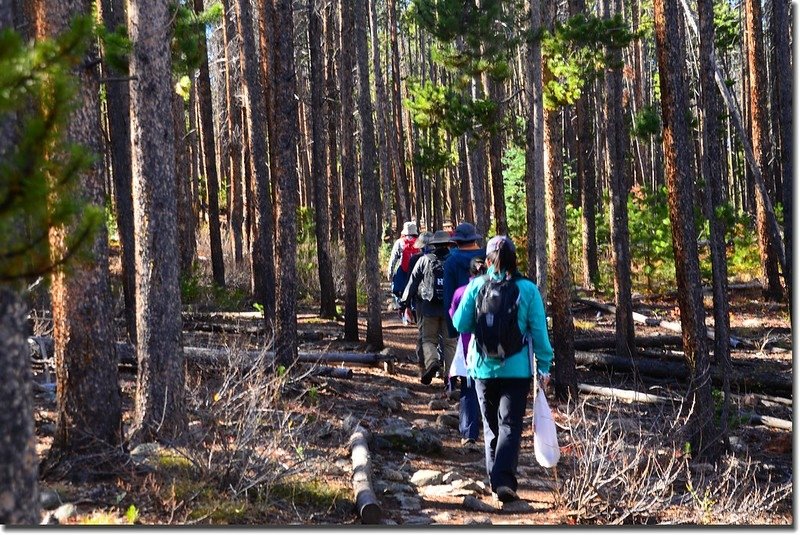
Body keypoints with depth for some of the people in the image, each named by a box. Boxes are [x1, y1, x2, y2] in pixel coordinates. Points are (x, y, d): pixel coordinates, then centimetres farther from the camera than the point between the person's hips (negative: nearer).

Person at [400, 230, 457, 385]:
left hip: (429, 308, -1)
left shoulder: (424, 260, -1)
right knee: (450, 342, 8)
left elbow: (413, 282, 0)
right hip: (450, 308, 1)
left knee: (428, 339, 8)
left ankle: (432, 362, -19)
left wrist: (403, 302, 7)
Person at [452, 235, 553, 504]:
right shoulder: (527, 289, -6)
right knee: (510, 426, -1)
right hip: (517, 369, -2)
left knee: (491, 426, 15)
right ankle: (504, 480, -17)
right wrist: (544, 366, 3)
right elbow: (539, 330, -4)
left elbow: (460, 324, -2)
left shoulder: (476, 286, -4)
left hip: (483, 368, 2)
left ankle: (496, 480, 18)